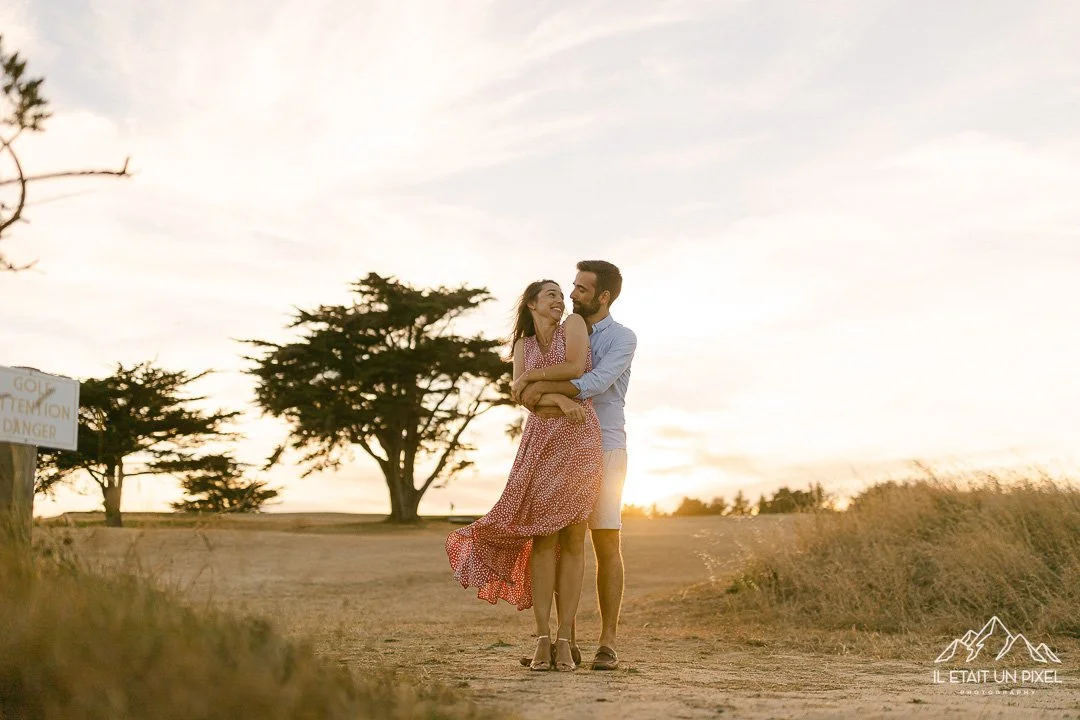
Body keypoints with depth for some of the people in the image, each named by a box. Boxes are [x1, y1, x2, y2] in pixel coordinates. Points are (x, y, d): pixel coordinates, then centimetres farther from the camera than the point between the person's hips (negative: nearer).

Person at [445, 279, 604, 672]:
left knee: (572, 540, -2)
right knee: (543, 537, -5)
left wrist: (532, 376, 0)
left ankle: (563, 641, 2)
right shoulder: (523, 346, 15)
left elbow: (575, 368, -11)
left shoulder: (574, 324, 7)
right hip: (541, 440, 2)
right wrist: (560, 400, -18)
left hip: (580, 441, -2)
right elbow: (522, 396, -1)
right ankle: (542, 641, -1)